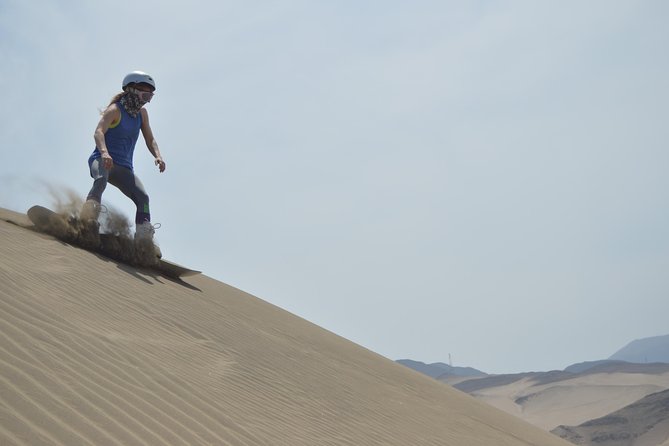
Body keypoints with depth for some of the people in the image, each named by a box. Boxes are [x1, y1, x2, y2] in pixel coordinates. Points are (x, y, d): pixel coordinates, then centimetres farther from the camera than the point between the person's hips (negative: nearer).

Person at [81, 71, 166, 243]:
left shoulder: (142, 113, 13)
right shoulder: (115, 110, -7)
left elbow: (150, 140, 16)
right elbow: (98, 132, -23)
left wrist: (158, 156, -7)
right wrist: (104, 152, -43)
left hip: (123, 167, 6)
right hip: (102, 160, -6)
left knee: (143, 197, -15)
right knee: (101, 179, -39)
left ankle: (144, 238, -15)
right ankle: (88, 220, -50)